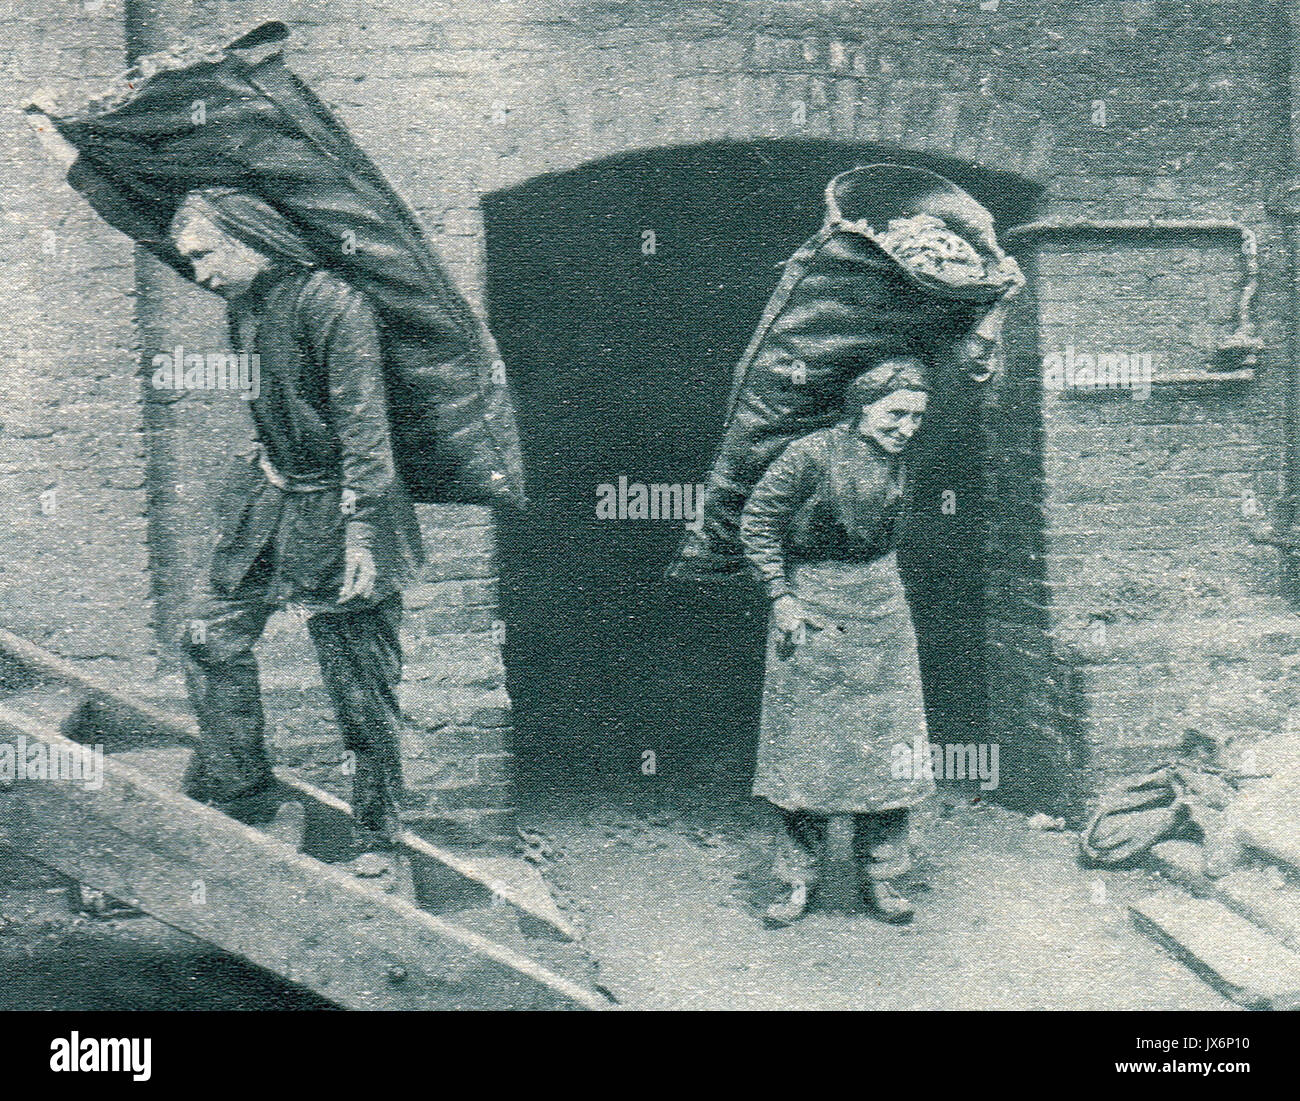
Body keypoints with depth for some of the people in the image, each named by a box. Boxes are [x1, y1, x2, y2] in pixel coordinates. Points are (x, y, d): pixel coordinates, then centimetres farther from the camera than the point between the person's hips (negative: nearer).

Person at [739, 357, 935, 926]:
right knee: (805, 742, 1)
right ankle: (798, 878, 11)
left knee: (886, 739, 4)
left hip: (881, 607, 5)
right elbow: (757, 521, -8)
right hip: (813, 603, -5)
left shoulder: (895, 462, 5)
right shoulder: (811, 453, -14)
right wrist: (781, 596, -10)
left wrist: (881, 586, 13)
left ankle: (878, 874, 15)